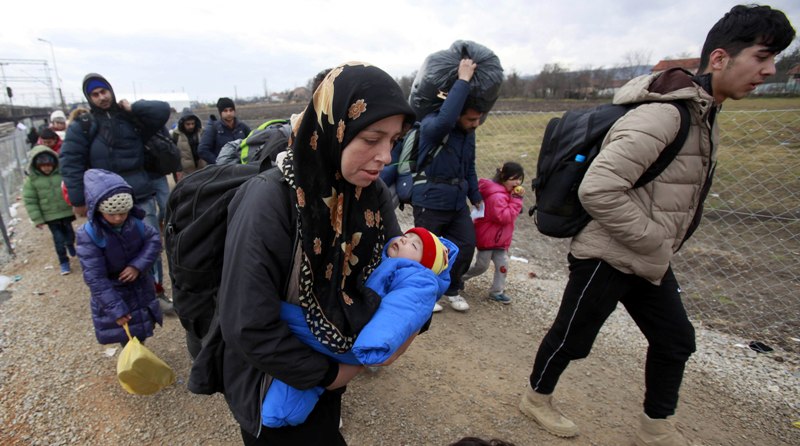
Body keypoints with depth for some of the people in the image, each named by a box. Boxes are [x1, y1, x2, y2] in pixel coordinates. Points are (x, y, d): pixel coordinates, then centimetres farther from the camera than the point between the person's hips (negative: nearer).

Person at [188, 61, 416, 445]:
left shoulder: (372, 194, -14)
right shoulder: (268, 203, -32)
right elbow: (248, 327, -29)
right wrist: (328, 374, -17)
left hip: (329, 364, 5)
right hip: (273, 382, -5)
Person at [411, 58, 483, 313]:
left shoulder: (468, 132, 7)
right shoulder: (432, 124, -17)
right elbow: (445, 120, -43)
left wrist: (476, 197, 20)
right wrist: (463, 80, -36)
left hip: (457, 202, 7)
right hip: (430, 202, -7)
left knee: (466, 245, 10)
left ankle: (452, 290, 33)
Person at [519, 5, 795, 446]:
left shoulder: (703, 113, 10)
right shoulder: (663, 114, -23)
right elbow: (598, 190, -31)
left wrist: (660, 248, 9)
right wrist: (657, 243, -19)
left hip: (647, 260, 10)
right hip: (608, 258, -10)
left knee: (676, 340, 18)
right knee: (572, 338, 8)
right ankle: (536, 397, 34)